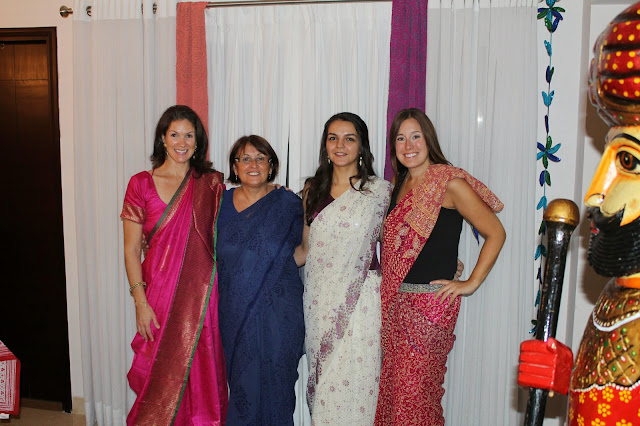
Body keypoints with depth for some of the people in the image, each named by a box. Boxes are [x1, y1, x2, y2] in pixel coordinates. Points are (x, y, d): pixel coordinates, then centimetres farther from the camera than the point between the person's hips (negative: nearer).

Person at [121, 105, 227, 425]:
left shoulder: (211, 183, 6)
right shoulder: (141, 184, 2)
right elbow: (131, 248, 1)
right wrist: (140, 301, -7)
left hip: (202, 293, 1)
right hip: (160, 292, -1)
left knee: (201, 374, 6)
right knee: (161, 373, 5)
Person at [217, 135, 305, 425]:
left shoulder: (287, 203, -3)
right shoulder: (223, 203, 7)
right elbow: (214, 254, 16)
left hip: (276, 311, -3)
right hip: (234, 310, 3)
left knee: (272, 382, 3)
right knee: (240, 381, 8)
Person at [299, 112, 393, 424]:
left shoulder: (380, 191, -2)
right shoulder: (313, 190, 9)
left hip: (359, 301, -3)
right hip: (320, 299, 4)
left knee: (354, 378, -1)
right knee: (323, 381, 9)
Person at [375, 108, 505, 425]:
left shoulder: (449, 182, -8)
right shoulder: (400, 185, 13)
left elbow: (495, 233, -8)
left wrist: (471, 283, -8)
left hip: (430, 302, -7)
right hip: (396, 301, 7)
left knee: (414, 392, -2)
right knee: (392, 386, 11)